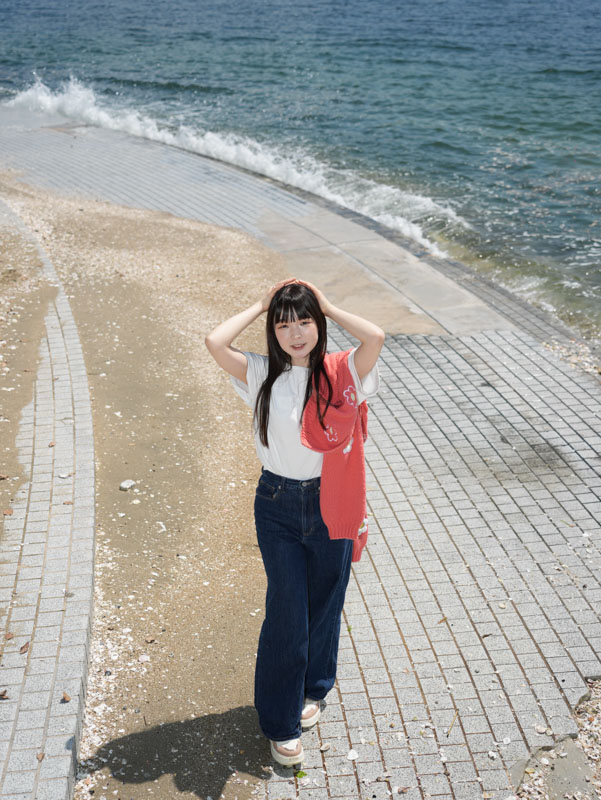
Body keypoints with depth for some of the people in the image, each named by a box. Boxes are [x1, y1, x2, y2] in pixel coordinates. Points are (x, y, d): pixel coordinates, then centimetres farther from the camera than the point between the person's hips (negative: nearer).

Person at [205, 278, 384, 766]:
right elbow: (216, 343, -20)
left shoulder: (341, 374, -7)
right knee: (286, 612, 4)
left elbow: (376, 337, -27)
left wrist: (328, 308, -12)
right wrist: (260, 306, -8)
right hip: (278, 506, 0)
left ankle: (312, 690, 44)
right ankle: (281, 723, 22)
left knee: (324, 605, 17)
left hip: (330, 506, 1)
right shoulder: (263, 375, -4)